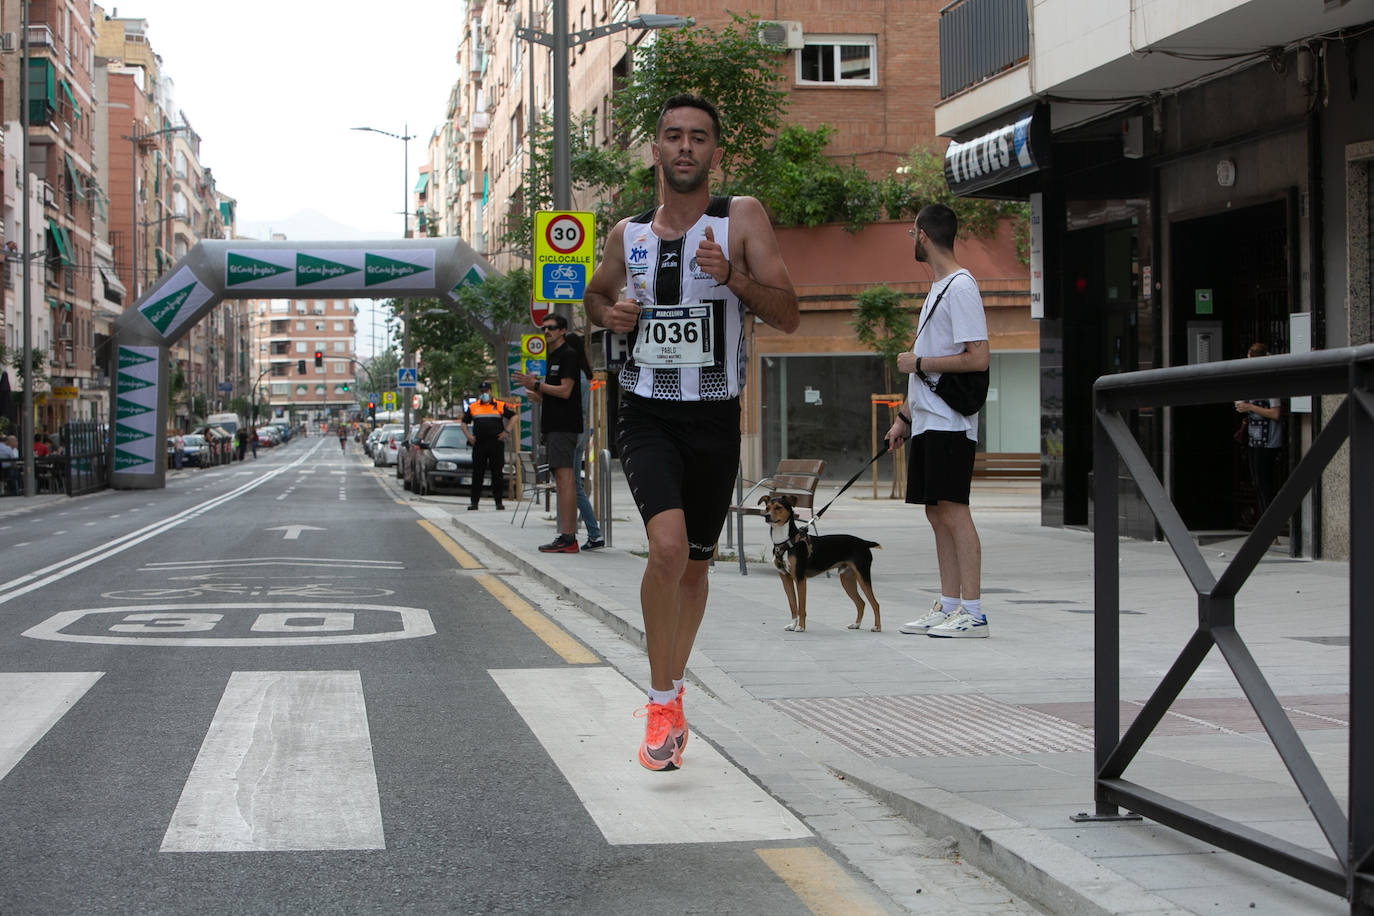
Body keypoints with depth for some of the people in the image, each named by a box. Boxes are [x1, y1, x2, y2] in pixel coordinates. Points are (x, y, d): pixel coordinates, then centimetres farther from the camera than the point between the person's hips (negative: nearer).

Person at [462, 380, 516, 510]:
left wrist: (506, 432, -1)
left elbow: (513, 417, 10)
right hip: (479, 444, 1)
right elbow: (464, 423, 18)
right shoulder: (472, 407, 12)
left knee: (497, 473, 0)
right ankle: (474, 501, 5)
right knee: (477, 474, 1)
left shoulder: (500, 406, 7)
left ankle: (498, 501, 5)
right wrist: (468, 436, 3)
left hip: (496, 443, -1)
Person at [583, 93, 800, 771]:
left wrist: (733, 276, -24)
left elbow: (788, 316, -8)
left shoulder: (741, 218, -3)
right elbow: (595, 293, 23)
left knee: (695, 562, 13)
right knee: (668, 545, -22)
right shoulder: (628, 234, 4)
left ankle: (670, 689, 35)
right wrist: (608, 313, 0)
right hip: (645, 413, -1)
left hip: (715, 417, 1)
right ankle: (662, 701, -8)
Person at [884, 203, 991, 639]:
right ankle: (948, 607, 13)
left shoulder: (961, 287, -12)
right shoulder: (937, 288, 19)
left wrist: (917, 362, -13)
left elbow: (978, 358, -20)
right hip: (927, 421, 10)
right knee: (936, 512, 9)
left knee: (953, 510, -11)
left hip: (950, 423, -10)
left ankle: (973, 612, -10)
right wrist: (905, 417, 22)